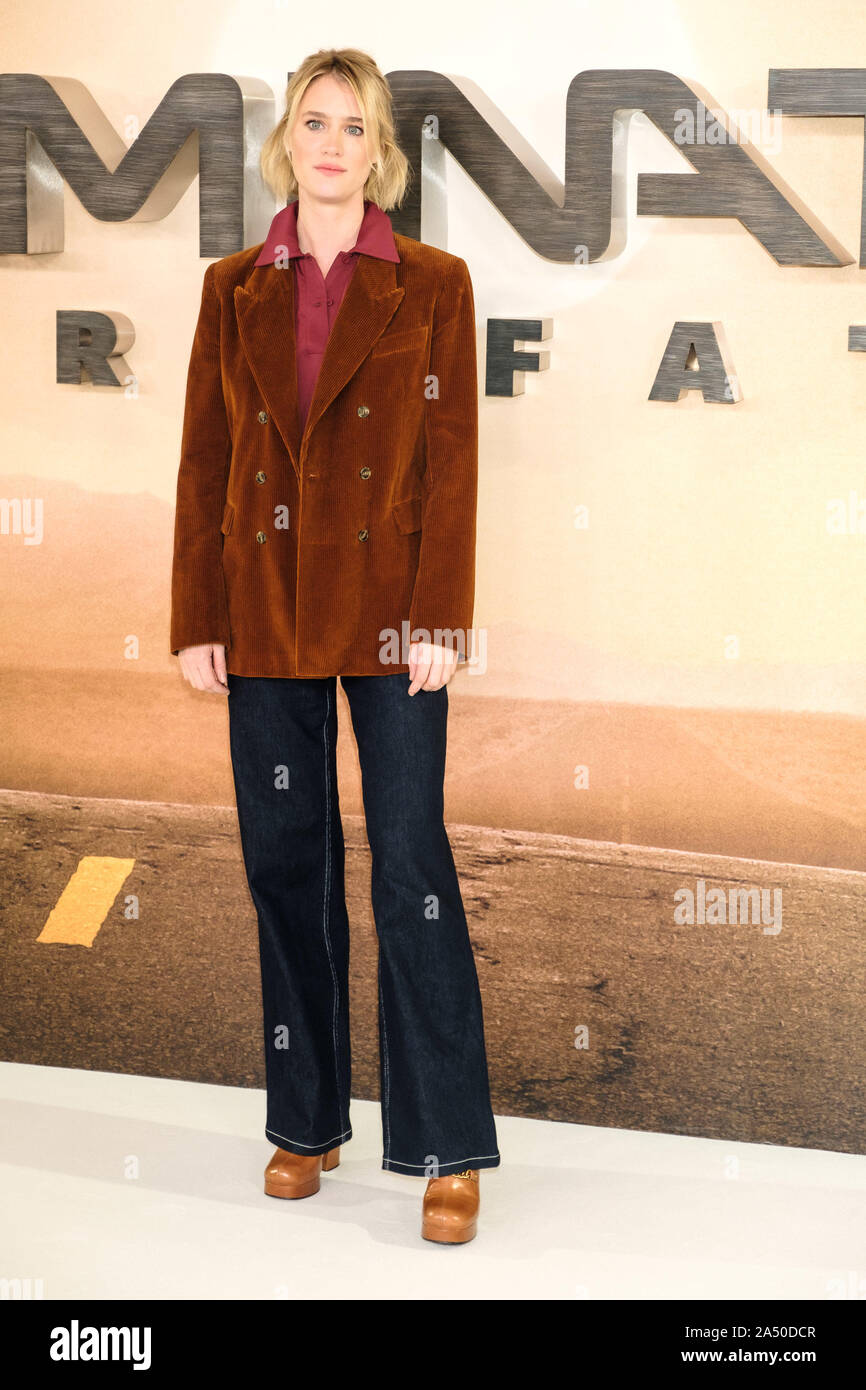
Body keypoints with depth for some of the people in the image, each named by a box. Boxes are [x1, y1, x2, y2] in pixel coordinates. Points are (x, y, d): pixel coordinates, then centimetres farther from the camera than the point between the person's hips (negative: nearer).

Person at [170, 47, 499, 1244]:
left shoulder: (432, 285, 1)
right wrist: (198, 618, 1)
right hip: (266, 614, 3)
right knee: (286, 864, 8)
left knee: (412, 866, -5)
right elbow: (204, 462, 7)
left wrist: (439, 617, -11)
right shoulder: (234, 291, 8)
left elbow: (451, 460, -3)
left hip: (387, 609, -3)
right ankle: (307, 1121, 21)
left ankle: (450, 1149, 2)